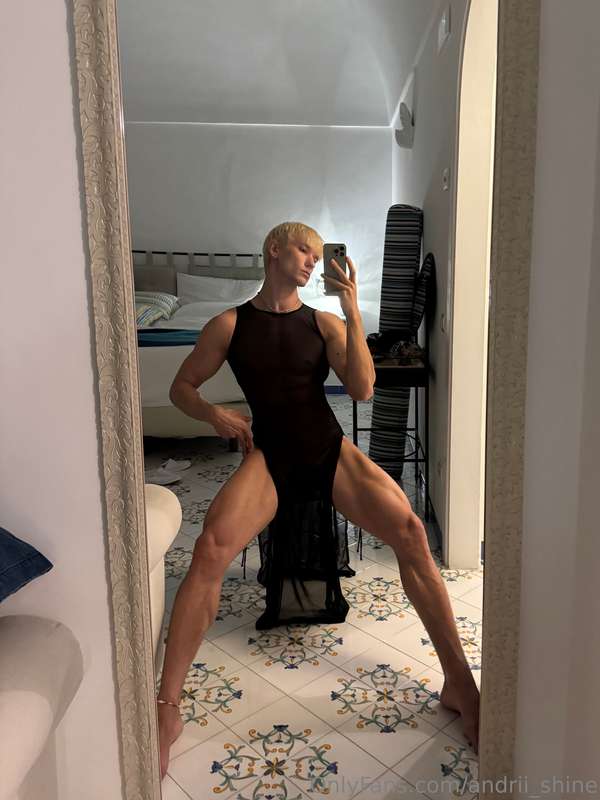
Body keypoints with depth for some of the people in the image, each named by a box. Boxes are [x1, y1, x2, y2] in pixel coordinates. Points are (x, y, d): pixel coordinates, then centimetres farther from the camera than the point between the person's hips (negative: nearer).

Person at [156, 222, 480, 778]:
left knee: (410, 532, -22)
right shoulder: (230, 324, 6)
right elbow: (181, 387, 11)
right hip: (270, 456, -1)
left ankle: (459, 684, -10)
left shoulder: (324, 323, 8)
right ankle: (167, 709, -18)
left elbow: (362, 389, -5)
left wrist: (353, 312, -12)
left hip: (331, 450, 2)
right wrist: (213, 413, -10)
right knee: (210, 550, -29)